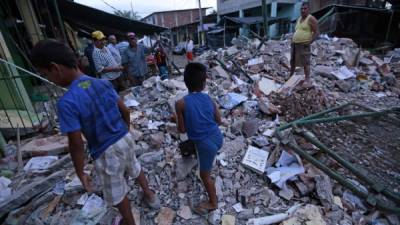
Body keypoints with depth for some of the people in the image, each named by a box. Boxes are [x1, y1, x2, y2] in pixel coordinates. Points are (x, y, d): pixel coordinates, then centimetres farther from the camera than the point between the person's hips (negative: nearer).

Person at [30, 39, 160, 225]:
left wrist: (80, 173, -6)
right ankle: (149, 195, 56)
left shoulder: (67, 102, -24)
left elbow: (77, 145, -20)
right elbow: (125, 111, 2)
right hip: (125, 139, 6)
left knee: (117, 193, 19)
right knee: (135, 169, 32)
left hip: (106, 153, -5)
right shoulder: (104, 83, -6)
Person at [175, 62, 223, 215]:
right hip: (217, 137, 6)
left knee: (205, 174, 18)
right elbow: (219, 121, 5)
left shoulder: (181, 103, -18)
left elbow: (182, 129, -11)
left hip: (206, 144, -6)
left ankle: (213, 203, 39)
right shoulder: (208, 98, -4)